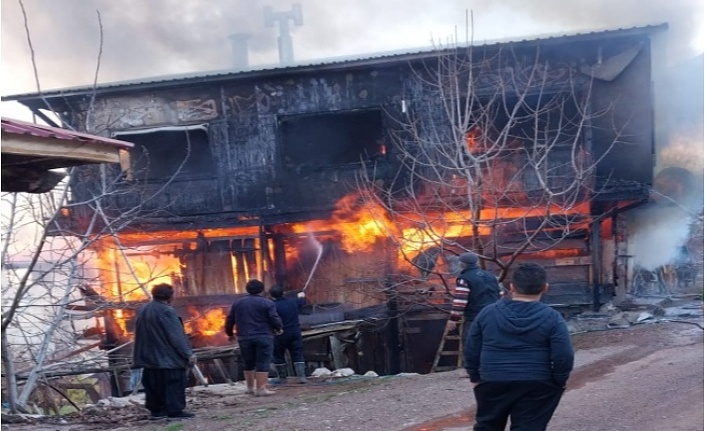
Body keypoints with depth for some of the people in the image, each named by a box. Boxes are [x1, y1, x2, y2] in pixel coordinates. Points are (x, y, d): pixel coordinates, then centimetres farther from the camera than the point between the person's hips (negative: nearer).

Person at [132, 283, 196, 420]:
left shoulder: (143, 311, 9)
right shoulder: (167, 311, -16)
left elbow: (140, 335, 16)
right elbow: (177, 336, -18)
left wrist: (140, 358, 25)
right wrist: (189, 354, -14)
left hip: (150, 358, 8)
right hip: (169, 358, -8)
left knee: (154, 383, 13)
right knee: (174, 383, -2)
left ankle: (156, 410, 17)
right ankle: (175, 410, -3)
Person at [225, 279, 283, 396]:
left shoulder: (238, 302, 9)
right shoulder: (267, 303, -5)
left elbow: (230, 320, 13)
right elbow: (275, 320, -9)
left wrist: (230, 333, 27)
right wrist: (279, 328, 11)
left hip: (245, 338, 4)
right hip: (263, 337, -4)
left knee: (248, 363, 16)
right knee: (263, 363, -2)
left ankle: (250, 387, 24)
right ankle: (261, 388, -6)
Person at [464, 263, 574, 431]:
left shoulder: (488, 313, 1)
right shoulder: (551, 317, -7)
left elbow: (471, 351, 5)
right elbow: (563, 357, -11)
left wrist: (475, 378, 17)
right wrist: (559, 382, 5)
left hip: (492, 382, 2)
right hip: (536, 386, -2)